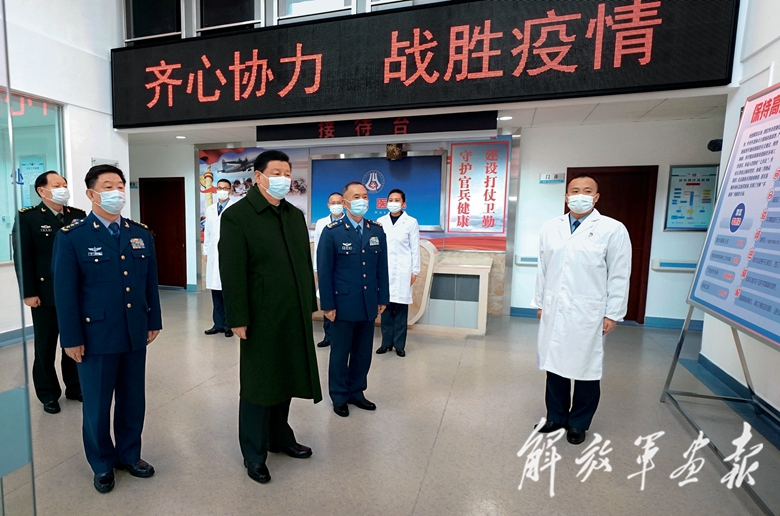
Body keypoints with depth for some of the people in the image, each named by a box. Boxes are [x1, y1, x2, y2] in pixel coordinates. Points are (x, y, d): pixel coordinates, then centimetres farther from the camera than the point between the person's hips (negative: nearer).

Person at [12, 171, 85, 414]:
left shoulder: (79, 216, 6)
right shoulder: (27, 217, -4)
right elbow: (22, 258, -7)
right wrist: (28, 293, -11)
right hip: (46, 293, -3)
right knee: (46, 347, 11)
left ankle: (75, 387, 27)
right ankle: (48, 394, 26)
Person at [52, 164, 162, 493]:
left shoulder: (141, 233, 5)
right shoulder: (72, 236, -6)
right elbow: (65, 291, -7)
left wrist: (154, 322, 7)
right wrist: (72, 339, -8)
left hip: (135, 335, 4)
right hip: (96, 336, -3)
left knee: (133, 401, 14)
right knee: (97, 405, 12)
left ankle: (129, 455, 35)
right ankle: (102, 464, 34)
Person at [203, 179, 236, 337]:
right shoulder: (210, 210, 15)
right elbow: (207, 232, 16)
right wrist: (206, 251, 13)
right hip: (213, 255, 5)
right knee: (215, 290, 8)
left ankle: (229, 324, 12)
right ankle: (218, 324, 18)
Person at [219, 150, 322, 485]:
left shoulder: (296, 215, 11)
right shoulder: (236, 216, -8)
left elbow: (306, 263, 11)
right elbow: (232, 273, -13)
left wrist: (310, 304, 10)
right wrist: (238, 319, -15)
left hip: (294, 315, 6)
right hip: (262, 318, -5)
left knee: (285, 379, 19)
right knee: (258, 385, 10)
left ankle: (280, 437, 40)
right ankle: (254, 453, 30)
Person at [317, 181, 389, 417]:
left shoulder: (377, 230, 5)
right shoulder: (332, 231, -7)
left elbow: (382, 267, 7)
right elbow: (324, 271, -8)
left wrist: (383, 298, 5)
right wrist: (328, 305, -11)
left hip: (369, 304, 4)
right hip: (343, 304, -4)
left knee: (364, 353, 14)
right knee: (340, 353, 11)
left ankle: (356, 392, 33)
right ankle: (339, 397, 28)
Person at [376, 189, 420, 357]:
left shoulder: (411, 222, 1)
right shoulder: (381, 221, 6)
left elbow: (415, 248, 1)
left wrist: (415, 271, -2)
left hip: (402, 270, -2)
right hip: (383, 269, 2)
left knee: (400, 308, 1)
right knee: (385, 306, 5)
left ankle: (399, 344, 12)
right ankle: (386, 342, 17)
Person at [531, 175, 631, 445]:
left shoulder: (613, 229, -3)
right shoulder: (550, 227, 7)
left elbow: (619, 276, -3)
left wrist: (613, 313, -5)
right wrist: (540, 302, 11)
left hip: (588, 312, -3)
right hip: (554, 310, 3)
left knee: (586, 370, 8)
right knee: (554, 365, 12)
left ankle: (578, 423, 27)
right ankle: (556, 416, 30)